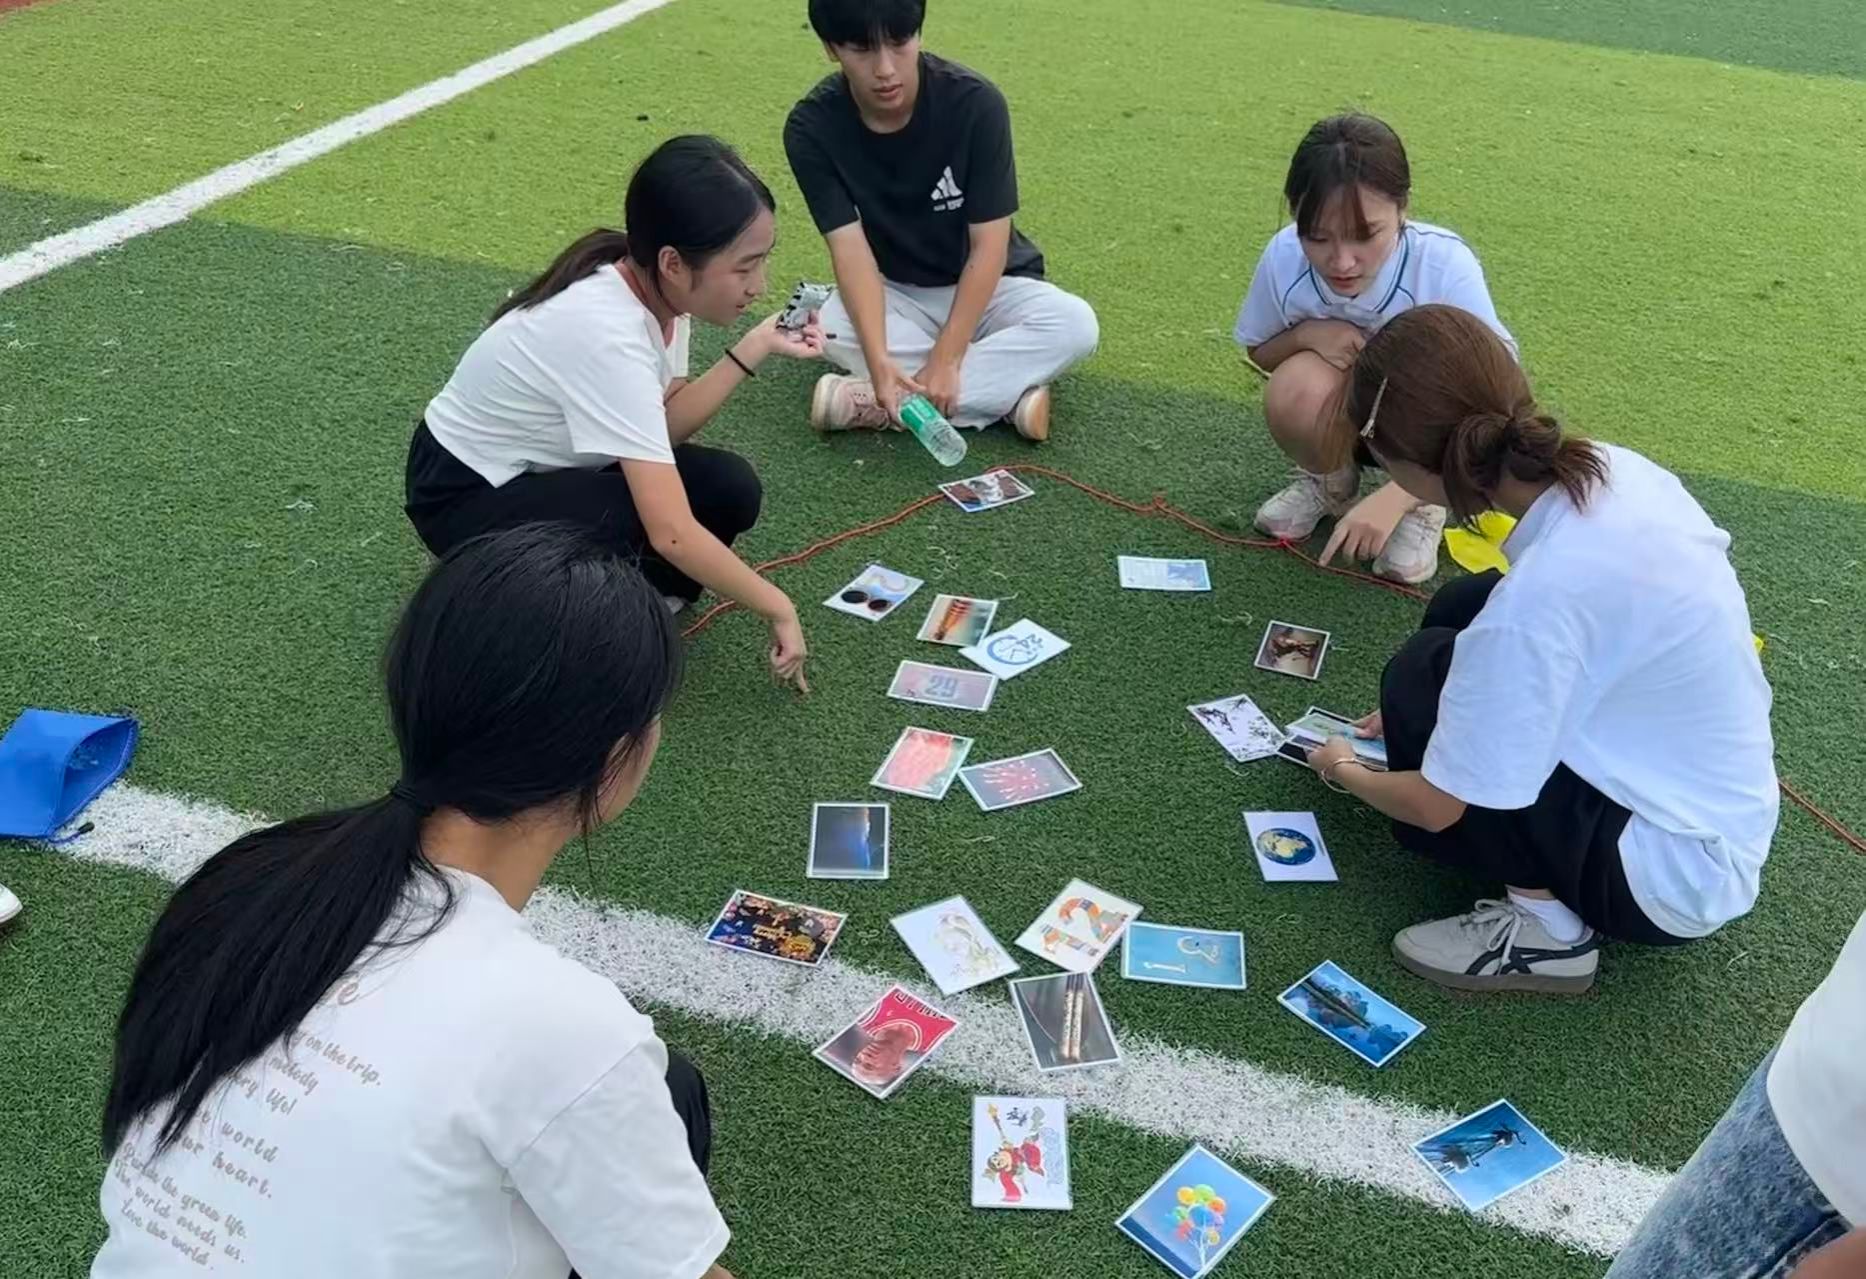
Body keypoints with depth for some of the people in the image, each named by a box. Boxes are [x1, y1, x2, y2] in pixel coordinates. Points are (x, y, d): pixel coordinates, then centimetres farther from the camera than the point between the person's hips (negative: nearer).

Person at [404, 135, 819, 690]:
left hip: (546, 464, 7)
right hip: (466, 494, -7)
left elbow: (662, 426, -7)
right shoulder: (607, 335, -36)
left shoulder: (652, 287, -13)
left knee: (728, 489, -13)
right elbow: (672, 534, -38)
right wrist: (778, 608, -27)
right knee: (650, 521, -33)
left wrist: (754, 350, -15)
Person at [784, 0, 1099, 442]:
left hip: (986, 287, 0)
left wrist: (945, 360, -30)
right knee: (828, 324, -33)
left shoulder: (975, 103, -22)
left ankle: (873, 402, -29)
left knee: (1076, 325, -30)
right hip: (894, 295, 0)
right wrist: (879, 358, -38)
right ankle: (1010, 392, -24)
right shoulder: (812, 128, -17)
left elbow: (989, 246, -22)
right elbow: (851, 250, -22)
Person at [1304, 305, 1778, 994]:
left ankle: (1547, 927, -1)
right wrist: (1421, 710, 15)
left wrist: (1346, 770, 2)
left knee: (1423, 676, -10)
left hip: (1677, 874, -8)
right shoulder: (1614, 469, -10)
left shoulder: (1541, 596, -33)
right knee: (1460, 611, 3)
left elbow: (1437, 805, -18)